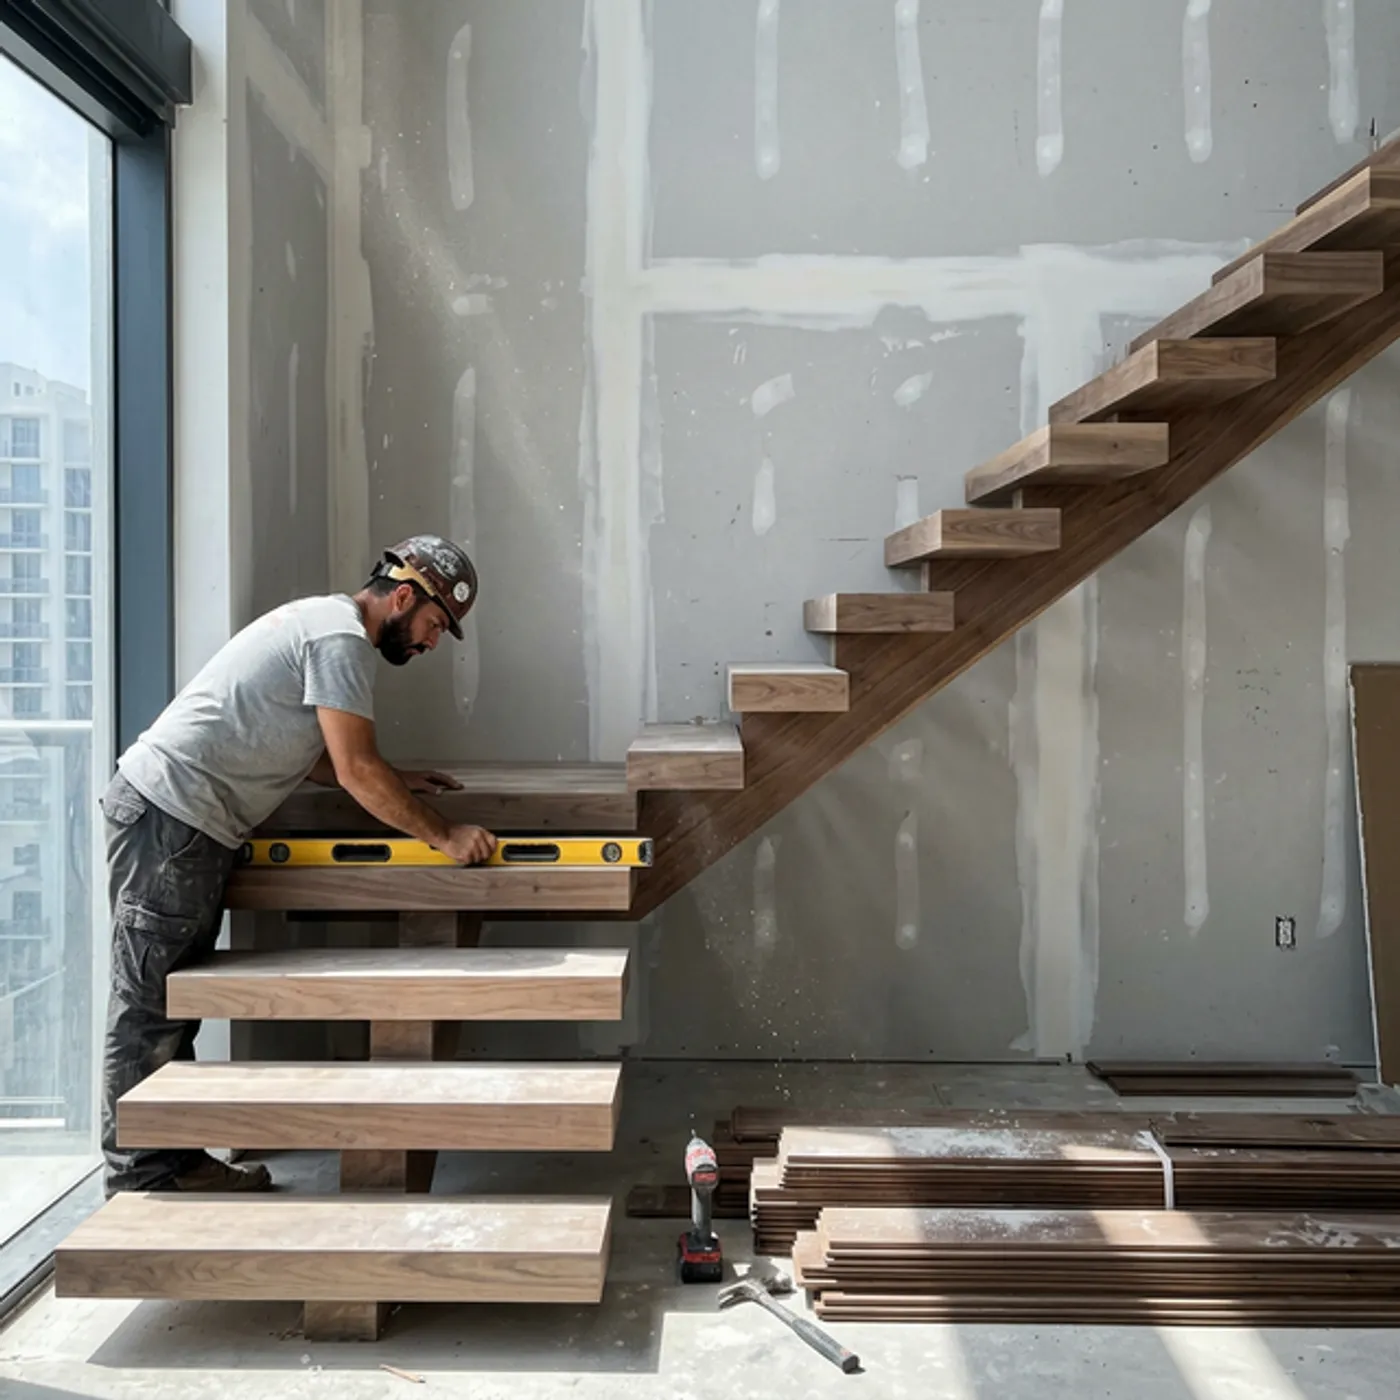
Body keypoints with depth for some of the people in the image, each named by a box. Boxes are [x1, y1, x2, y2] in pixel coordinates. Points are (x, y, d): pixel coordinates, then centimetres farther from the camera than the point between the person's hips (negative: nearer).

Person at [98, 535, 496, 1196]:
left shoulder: (324, 621, 18)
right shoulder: (340, 636, -14)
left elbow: (308, 756, 23)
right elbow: (356, 771, -18)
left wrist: (392, 781, 18)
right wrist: (444, 836, -11)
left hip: (187, 824, 11)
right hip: (170, 815, -11)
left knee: (173, 1002, 13)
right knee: (150, 1007, -3)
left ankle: (172, 1159, 21)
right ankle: (139, 1180, 5)